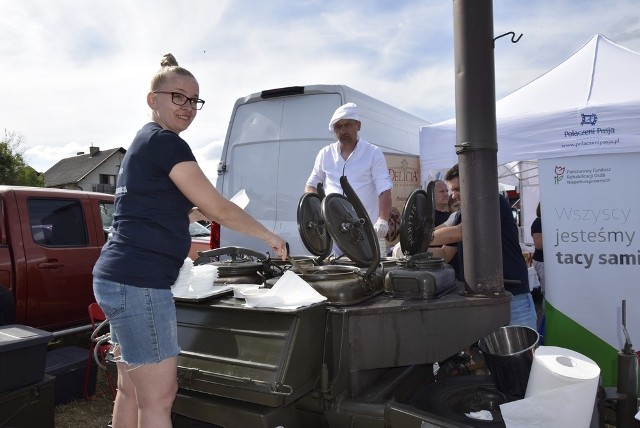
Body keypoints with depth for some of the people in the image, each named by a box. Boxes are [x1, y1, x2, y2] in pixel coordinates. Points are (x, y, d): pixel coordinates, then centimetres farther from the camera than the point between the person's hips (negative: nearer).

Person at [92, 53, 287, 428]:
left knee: (132, 391, 18)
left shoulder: (143, 142, 20)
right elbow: (219, 208, -11)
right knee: (159, 398, -1)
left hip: (118, 278, 10)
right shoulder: (166, 142, -11)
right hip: (139, 284, -10)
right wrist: (270, 236, 1)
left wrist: (201, 211, 23)